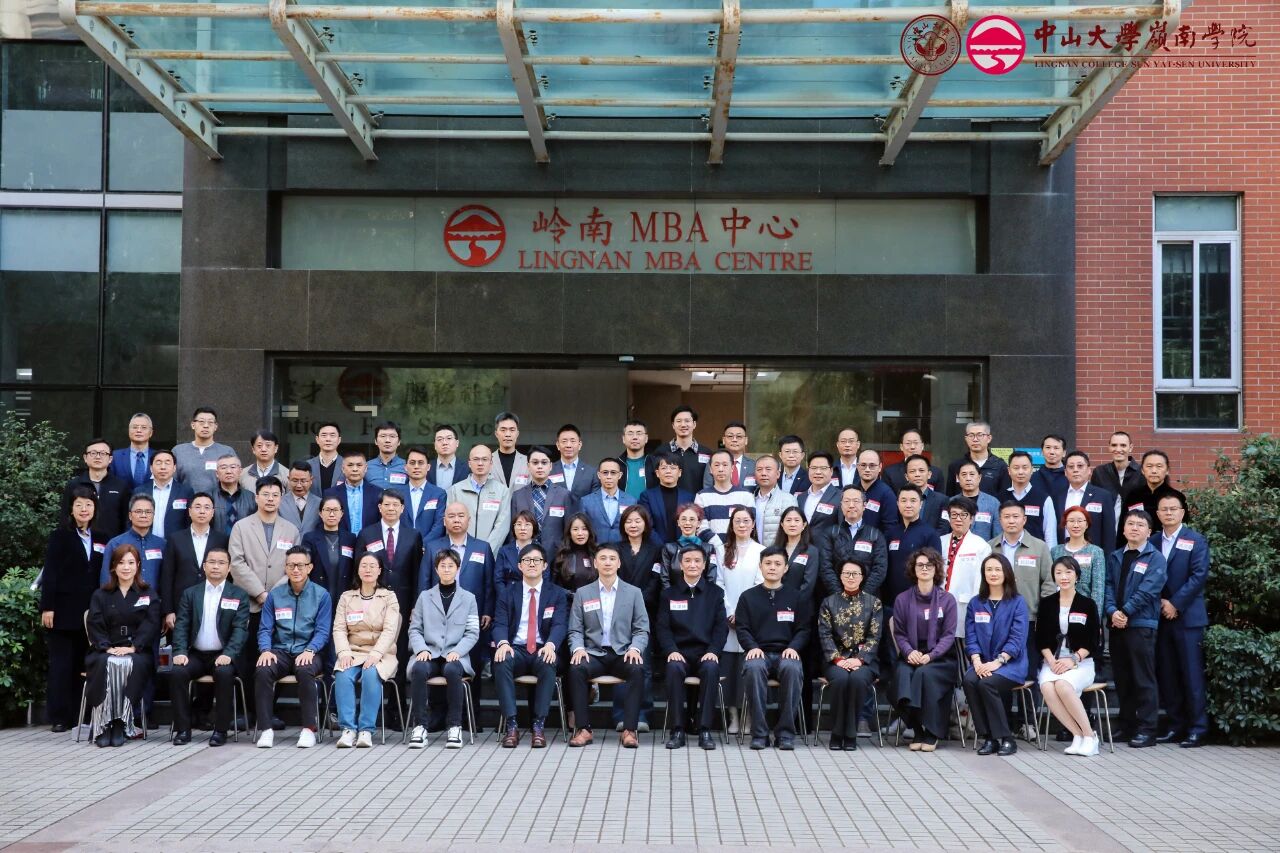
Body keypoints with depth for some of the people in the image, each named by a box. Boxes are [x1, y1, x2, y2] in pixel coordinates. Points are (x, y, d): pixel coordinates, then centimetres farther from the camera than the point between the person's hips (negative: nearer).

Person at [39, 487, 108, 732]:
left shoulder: (100, 540, 12)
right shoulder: (60, 537, 1)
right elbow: (50, 574, -5)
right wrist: (47, 607, -13)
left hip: (90, 612, 4)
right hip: (63, 610, -4)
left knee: (82, 664, 4)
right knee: (61, 664, -1)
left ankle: (78, 716, 9)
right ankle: (59, 717, 2)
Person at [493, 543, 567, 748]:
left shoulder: (557, 594, 10)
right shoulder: (507, 594, 14)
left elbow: (560, 625, -4)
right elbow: (500, 624, 2)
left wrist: (551, 644, -27)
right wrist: (503, 643, -23)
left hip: (543, 650, -1)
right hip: (516, 650, 1)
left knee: (548, 664, -37)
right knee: (501, 662, -33)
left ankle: (539, 725, -32)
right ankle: (511, 725, -33)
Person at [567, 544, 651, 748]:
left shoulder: (633, 593, 10)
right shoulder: (582, 593, 12)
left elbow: (642, 630, 6)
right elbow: (575, 630, 8)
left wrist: (635, 648, -15)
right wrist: (578, 648, -13)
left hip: (623, 654, 0)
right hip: (594, 654, 0)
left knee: (638, 669, -34)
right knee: (576, 668, -32)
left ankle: (629, 729, -30)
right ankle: (583, 729, -26)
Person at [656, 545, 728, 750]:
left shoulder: (715, 592, 14)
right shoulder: (669, 594, 14)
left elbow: (721, 627, 6)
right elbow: (662, 627, 5)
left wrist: (713, 651, -12)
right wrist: (671, 651, -13)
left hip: (706, 654, 0)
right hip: (679, 653, 0)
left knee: (711, 668, -34)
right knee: (674, 668, -34)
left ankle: (705, 730, -30)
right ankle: (678, 729, -28)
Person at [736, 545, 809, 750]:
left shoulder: (796, 597, 16)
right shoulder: (748, 597, 15)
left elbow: (803, 629, 12)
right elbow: (741, 628, 9)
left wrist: (793, 647, -9)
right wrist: (752, 647, -11)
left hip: (786, 653, 0)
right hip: (758, 653, 0)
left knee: (792, 668, -36)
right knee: (753, 668, -37)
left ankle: (785, 733, -28)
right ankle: (759, 733, -29)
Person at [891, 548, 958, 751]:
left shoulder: (947, 599, 5)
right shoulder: (902, 599, 9)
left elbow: (948, 635, 0)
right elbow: (899, 633, 6)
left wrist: (930, 656, -16)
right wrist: (909, 652, -15)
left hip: (940, 658, -2)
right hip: (911, 656, 2)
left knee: (925, 673, -33)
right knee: (902, 673, -31)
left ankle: (931, 734, -21)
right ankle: (917, 731, -19)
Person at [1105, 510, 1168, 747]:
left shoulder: (1155, 558, -2)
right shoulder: (1115, 557, 15)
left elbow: (1148, 590, -12)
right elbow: (1108, 585, 6)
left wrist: (1125, 612, -15)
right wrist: (1112, 611, -11)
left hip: (1142, 624, -6)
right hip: (1117, 625, 6)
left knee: (1143, 679, -4)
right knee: (1121, 678, 11)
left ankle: (1147, 729, 0)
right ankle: (1126, 725, 20)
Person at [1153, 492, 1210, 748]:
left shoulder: (1195, 541, 0)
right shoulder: (1152, 542, 12)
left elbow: (1199, 575, -9)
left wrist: (1175, 604, -13)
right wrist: (1160, 602, -5)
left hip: (1187, 617, -4)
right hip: (1161, 617, 4)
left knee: (1192, 675, -4)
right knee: (1167, 676, 5)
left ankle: (1197, 728, 1)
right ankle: (1176, 725, 12)